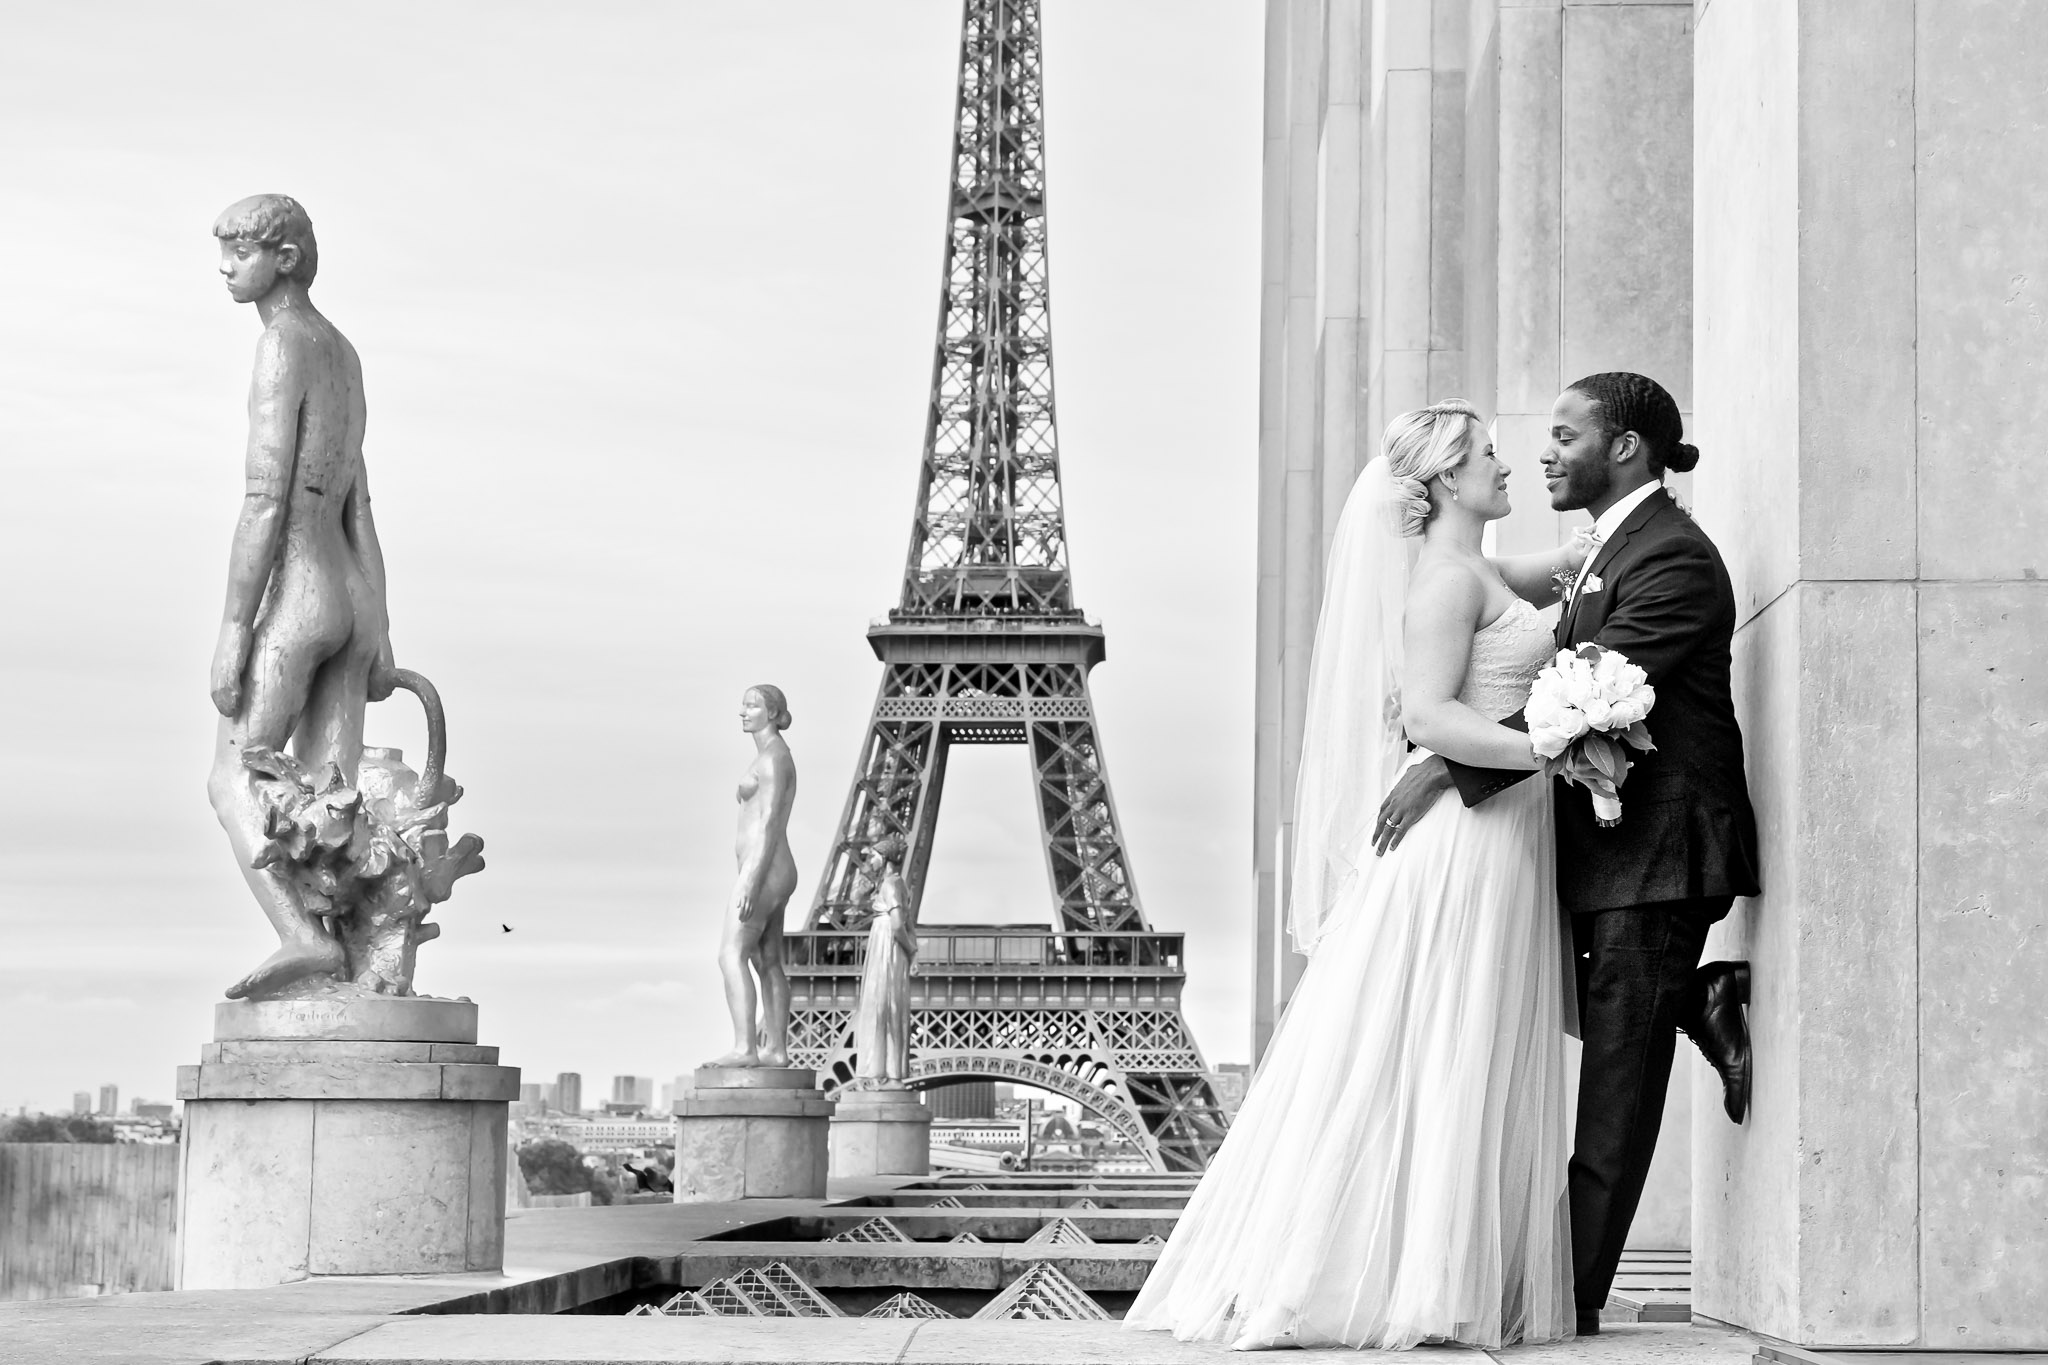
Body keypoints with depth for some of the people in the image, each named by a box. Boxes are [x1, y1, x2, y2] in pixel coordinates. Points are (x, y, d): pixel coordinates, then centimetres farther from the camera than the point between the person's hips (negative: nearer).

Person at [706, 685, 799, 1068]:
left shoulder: (773, 756, -13)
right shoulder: (772, 758, 18)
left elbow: (770, 823, -20)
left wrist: (751, 881, -25)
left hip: (763, 871, -11)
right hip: (774, 872, 11)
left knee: (732, 956, -14)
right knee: (767, 963, 11)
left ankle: (744, 1048, -20)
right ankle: (775, 1049, 12)